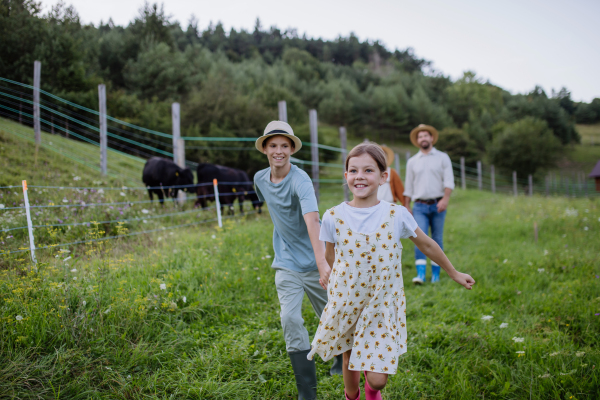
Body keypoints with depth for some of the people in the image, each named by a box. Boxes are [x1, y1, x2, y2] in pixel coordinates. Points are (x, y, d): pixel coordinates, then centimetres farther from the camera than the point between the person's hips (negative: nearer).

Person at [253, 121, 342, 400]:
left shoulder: (300, 180, -21)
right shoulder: (260, 179, -1)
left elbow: (312, 220, -36)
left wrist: (322, 262, -48)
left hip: (313, 262, -4)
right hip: (286, 264, 4)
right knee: (290, 319, -11)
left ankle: (342, 357, 46)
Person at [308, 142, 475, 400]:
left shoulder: (397, 215, -9)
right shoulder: (334, 217, -9)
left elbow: (427, 245, 6)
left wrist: (454, 274, 16)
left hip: (382, 306, -1)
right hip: (345, 303, 1)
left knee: (378, 379, -3)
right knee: (349, 361, 18)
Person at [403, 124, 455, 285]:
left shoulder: (442, 157, 8)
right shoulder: (412, 161, 13)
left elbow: (449, 181, -1)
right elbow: (408, 186, 14)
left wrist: (445, 199, -15)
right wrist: (406, 206, 8)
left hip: (437, 205, 0)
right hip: (420, 206, 1)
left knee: (437, 239, 2)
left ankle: (436, 275, 10)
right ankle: (420, 274, -20)